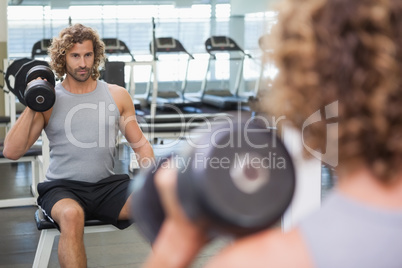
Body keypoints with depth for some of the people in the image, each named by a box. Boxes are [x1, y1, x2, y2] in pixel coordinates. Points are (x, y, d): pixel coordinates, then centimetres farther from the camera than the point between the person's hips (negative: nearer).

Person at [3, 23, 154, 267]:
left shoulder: (117, 96, 10)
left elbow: (140, 144, 13)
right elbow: (12, 152, -2)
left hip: (108, 185, 2)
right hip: (62, 188, -2)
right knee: (71, 215, -38)